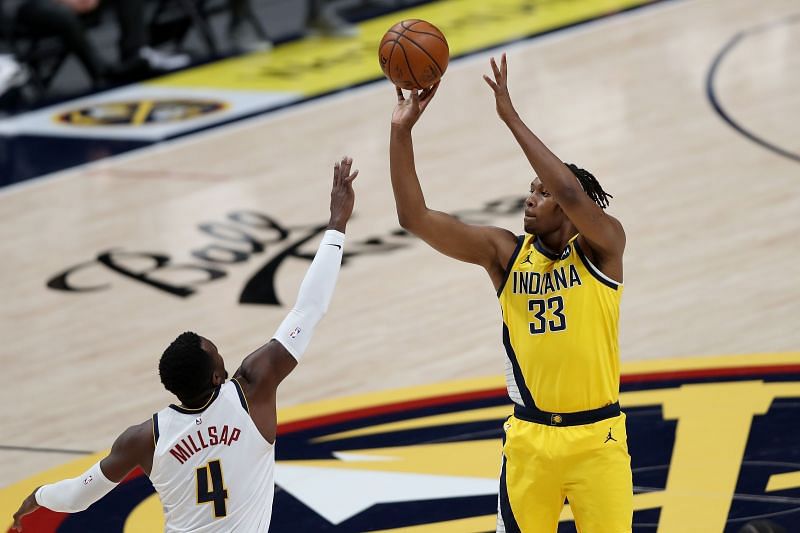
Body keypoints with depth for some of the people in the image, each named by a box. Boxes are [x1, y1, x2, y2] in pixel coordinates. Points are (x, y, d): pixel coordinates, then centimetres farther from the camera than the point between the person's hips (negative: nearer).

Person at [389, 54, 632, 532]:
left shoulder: (602, 247, -7)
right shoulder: (505, 253, 1)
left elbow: (572, 193, -29)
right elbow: (416, 217, -6)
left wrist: (511, 116, -27)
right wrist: (402, 132, -16)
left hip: (598, 438, -3)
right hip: (530, 438, 3)